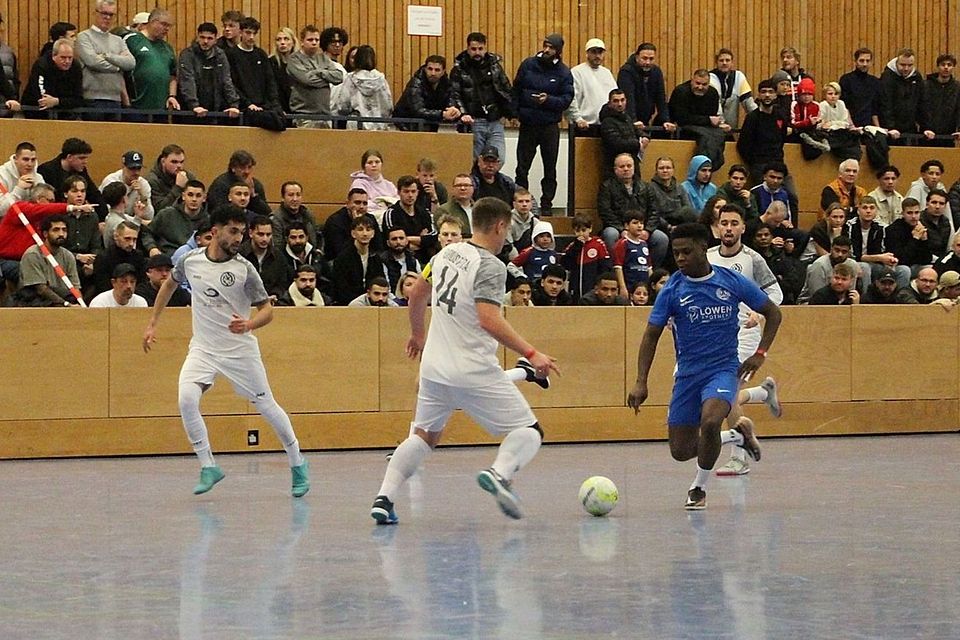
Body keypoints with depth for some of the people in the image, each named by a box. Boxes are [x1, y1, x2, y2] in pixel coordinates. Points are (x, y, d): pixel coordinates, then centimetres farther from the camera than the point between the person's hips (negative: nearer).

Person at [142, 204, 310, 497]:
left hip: (240, 349, -2)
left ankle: (297, 464, 27)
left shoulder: (244, 269, -13)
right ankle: (208, 467, -10)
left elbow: (267, 309, -8)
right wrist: (152, 324, 17)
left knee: (266, 406, 5)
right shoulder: (191, 260, -4)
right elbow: (170, 284, 17)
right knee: (187, 398, -22)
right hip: (203, 348, 2)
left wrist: (249, 324, -30)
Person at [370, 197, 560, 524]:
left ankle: (384, 498, 7)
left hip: (434, 368, 7)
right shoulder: (490, 266, -15)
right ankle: (500, 473, -29)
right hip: (475, 372, -7)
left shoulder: (447, 253, 8)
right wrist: (531, 354, -24)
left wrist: (418, 334, 37)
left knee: (424, 435, 22)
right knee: (529, 432, 0)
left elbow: (417, 293, 20)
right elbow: (489, 320, -25)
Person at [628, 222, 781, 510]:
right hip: (687, 373, 3)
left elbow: (772, 313, 6)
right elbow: (651, 336, -3)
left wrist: (760, 353, -5)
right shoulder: (671, 291, -6)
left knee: (710, 421, -32)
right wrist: (641, 382, -13)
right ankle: (738, 435, 29)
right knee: (681, 451, 2)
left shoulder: (732, 282, -6)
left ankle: (699, 488, -8)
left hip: (724, 368, -3)